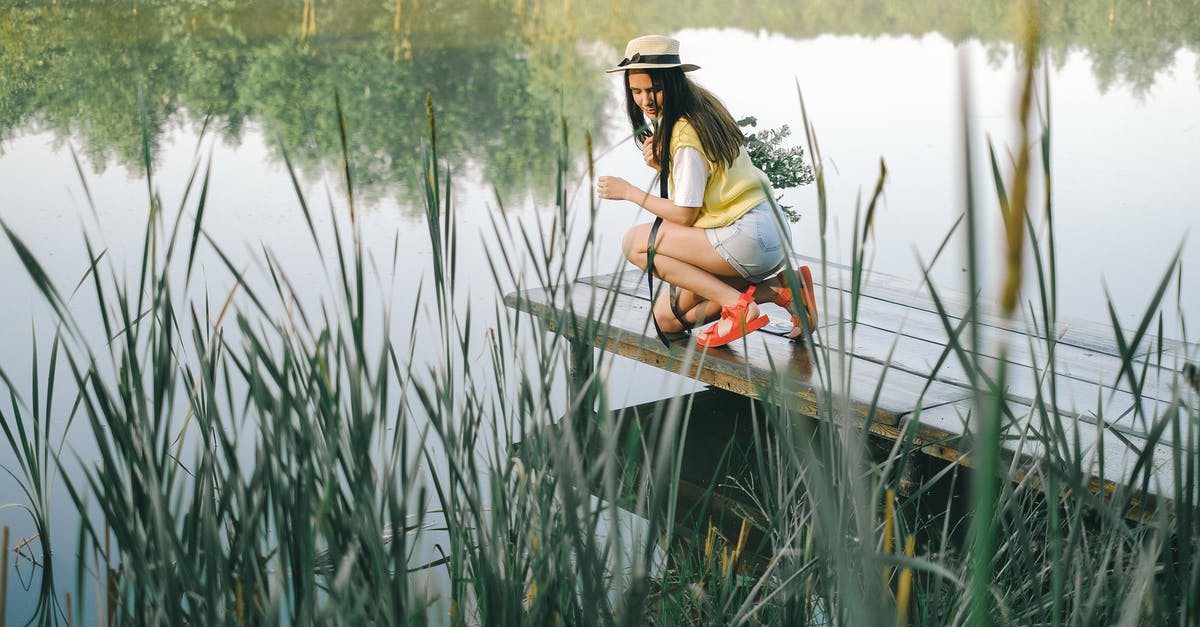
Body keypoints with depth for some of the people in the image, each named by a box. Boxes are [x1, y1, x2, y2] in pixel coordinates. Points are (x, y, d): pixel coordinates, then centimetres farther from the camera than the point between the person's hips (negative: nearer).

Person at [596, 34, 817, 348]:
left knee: (634, 242, -8)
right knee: (667, 318, 11)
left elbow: (685, 215, -14)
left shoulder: (685, 133, -18)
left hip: (748, 238, -10)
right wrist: (660, 163, -2)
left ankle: (737, 304, -14)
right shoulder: (701, 104, 10)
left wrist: (629, 192, -5)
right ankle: (777, 288, 5)